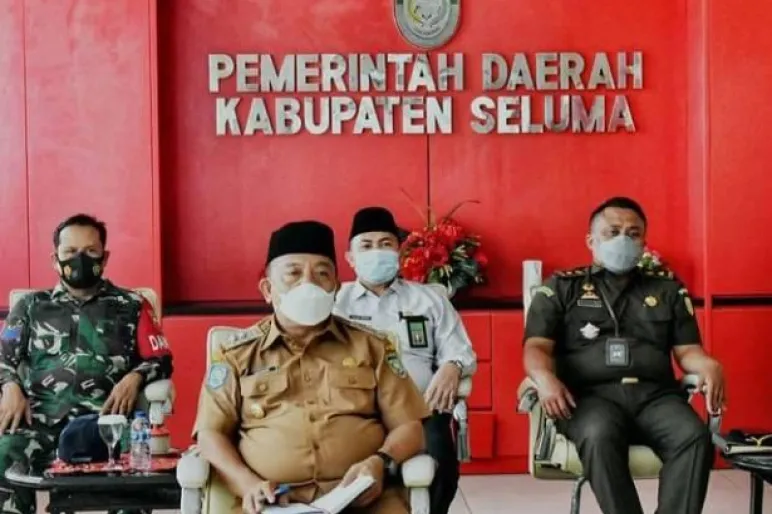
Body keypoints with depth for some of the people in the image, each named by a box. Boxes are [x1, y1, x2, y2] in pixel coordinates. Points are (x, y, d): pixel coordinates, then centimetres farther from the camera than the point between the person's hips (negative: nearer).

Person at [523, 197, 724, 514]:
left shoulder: (668, 288, 23)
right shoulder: (561, 288, 16)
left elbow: (687, 350, 17)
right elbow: (537, 347, 6)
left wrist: (709, 366, -8)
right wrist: (545, 378, -18)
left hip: (655, 394, 3)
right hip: (590, 395, -2)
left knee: (694, 436, -30)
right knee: (600, 435, -37)